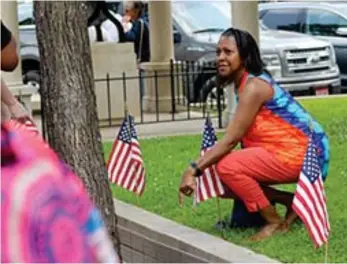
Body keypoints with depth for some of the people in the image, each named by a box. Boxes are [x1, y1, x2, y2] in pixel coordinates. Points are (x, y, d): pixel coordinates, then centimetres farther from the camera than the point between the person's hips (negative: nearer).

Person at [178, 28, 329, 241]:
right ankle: (290, 202, 11)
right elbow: (243, 140, 10)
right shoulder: (246, 83, 12)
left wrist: (194, 170, -24)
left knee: (228, 167, -24)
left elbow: (230, 141, -23)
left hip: (302, 153, -10)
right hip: (285, 152, 10)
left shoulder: (253, 87, -18)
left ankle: (276, 223, -9)